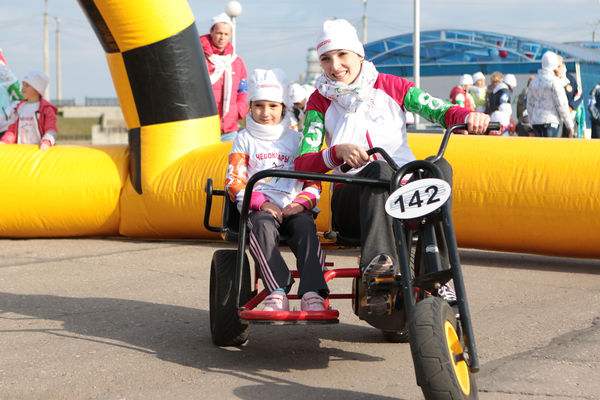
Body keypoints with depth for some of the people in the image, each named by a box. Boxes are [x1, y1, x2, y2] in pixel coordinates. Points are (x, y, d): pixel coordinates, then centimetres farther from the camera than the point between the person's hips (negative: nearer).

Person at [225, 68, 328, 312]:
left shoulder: (296, 140, 21)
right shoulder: (244, 140, 17)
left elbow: (313, 181, 17)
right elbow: (234, 182, 7)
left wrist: (301, 202, -5)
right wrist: (262, 202, -10)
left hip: (293, 208, 1)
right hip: (259, 208, -1)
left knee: (306, 228, -33)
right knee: (262, 227, -37)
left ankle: (312, 294, -43)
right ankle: (277, 293, -45)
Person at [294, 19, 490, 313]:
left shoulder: (390, 86, 9)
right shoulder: (320, 101, 7)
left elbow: (441, 110, 0)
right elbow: (302, 164, -5)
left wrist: (469, 116, -24)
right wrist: (338, 152, -25)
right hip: (352, 198, -2)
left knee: (438, 166, -29)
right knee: (379, 169, -34)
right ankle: (376, 264, -56)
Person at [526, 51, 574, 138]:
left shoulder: (533, 81, 13)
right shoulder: (554, 81, -7)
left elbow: (530, 105, 16)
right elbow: (562, 105, -8)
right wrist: (569, 125, -2)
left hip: (535, 121, 7)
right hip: (550, 121, -7)